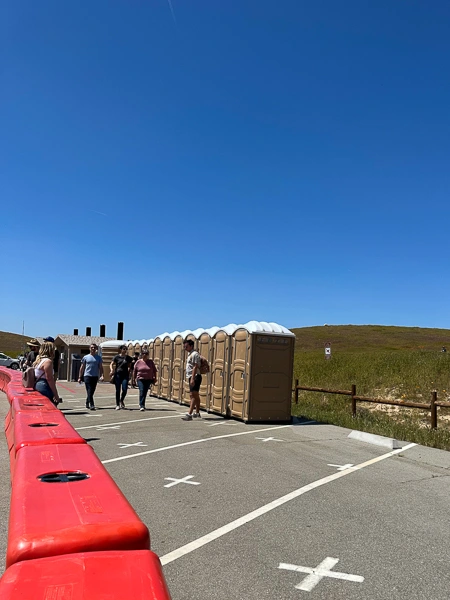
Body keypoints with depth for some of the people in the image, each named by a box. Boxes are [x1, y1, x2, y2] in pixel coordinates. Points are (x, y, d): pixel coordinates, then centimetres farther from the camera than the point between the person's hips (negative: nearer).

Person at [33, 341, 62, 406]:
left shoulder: (39, 359, 15)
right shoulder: (48, 361, -13)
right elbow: (49, 379, -17)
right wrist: (56, 394, -15)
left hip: (37, 386, 10)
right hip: (44, 387, -10)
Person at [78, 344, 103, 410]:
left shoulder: (98, 358, 10)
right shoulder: (85, 357, 8)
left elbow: (100, 367, 8)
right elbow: (82, 368, 11)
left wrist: (101, 375, -8)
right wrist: (80, 377, 9)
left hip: (95, 376, 2)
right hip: (87, 376, -2)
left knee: (92, 392, 8)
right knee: (89, 391, -10)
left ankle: (87, 403, 26)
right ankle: (92, 405, -14)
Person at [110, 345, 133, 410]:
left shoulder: (128, 358, 9)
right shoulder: (117, 357, 3)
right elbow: (111, 364, 1)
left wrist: (129, 372, 4)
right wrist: (112, 370, -17)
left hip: (125, 375, 1)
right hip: (117, 374, -1)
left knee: (125, 390, -9)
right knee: (118, 390, 2)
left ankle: (121, 401, 19)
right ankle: (117, 405, 13)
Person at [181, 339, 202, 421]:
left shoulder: (194, 354, -13)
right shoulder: (190, 354, 18)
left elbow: (195, 367, -21)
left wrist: (192, 378, -26)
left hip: (195, 377, -10)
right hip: (191, 377, 10)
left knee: (193, 395, -14)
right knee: (195, 395, 15)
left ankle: (189, 414, -20)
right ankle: (197, 412, 24)